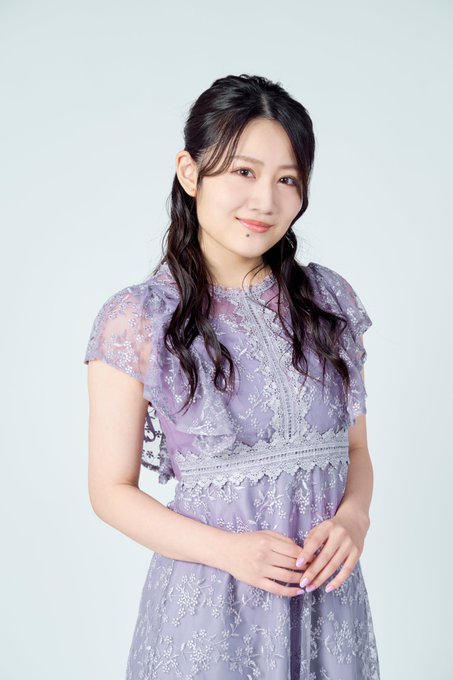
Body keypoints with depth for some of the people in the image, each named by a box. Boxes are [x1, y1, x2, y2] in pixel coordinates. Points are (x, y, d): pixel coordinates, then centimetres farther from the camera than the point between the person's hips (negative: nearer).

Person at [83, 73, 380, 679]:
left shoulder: (330, 299, 1)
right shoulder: (137, 318, -10)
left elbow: (355, 447, 7)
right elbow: (112, 490, -6)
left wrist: (353, 517, -13)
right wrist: (228, 549, -18)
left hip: (327, 596, 4)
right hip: (210, 601, -3)